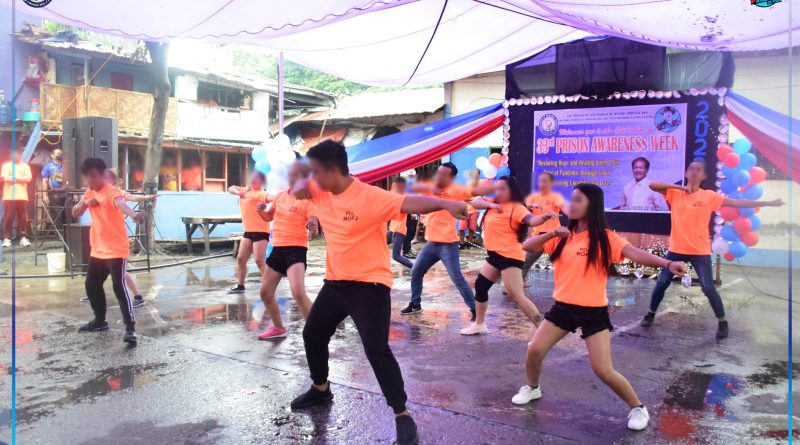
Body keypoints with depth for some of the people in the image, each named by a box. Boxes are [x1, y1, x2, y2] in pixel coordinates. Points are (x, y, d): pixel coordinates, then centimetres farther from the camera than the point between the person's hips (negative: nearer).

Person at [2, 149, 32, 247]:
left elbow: (29, 178, -1)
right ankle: (7, 238, 2)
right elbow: (4, 178, -5)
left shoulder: (25, 166, 12)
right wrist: (21, 178, -13)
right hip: (9, 196, -1)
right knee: (8, 218, -2)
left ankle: (23, 237, 6)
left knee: (23, 217, 1)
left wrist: (14, 178, -10)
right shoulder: (6, 165, 9)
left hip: (22, 196, 1)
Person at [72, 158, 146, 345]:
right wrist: (85, 203, -15)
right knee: (91, 285, 18)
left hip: (116, 250, -9)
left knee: (119, 286, -17)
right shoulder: (89, 193, 9)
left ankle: (130, 327, -17)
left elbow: (120, 203, -41)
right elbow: (75, 213, 7)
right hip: (97, 250, 9)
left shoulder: (112, 192, -18)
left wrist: (133, 214, -64)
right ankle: (100, 320, 35)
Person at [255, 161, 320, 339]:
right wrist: (261, 210, -1)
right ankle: (278, 328, 36)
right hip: (278, 249, 8)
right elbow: (269, 217, 21)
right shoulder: (280, 195, 9)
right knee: (265, 293, 14)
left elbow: (313, 223, -23)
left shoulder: (307, 200, -12)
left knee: (298, 293, -26)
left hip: (296, 250, -8)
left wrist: (313, 228, -47)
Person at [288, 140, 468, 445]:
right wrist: (299, 187, -11)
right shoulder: (321, 192, 0)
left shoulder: (370, 197, -22)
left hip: (369, 285, -8)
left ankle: (402, 415, 2)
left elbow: (409, 203, -33)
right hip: (335, 282, 9)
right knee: (312, 334, 22)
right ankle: (320, 389, 47)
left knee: (376, 350, -13)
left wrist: (445, 204, -50)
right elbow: (300, 185, 15)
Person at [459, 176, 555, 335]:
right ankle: (479, 325, 35)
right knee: (480, 286, 18)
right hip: (495, 255, 9)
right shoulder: (494, 204, 12)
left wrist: (544, 217, -52)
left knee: (516, 296, -15)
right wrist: (491, 204, -14)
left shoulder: (517, 207, -13)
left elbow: (531, 220, -30)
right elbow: (475, 202, 4)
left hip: (509, 256, -9)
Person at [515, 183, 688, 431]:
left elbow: (635, 254, -26)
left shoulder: (604, 237, -11)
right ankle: (532, 388, 33)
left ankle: (638, 408, 18)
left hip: (593, 312, -4)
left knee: (603, 370, -7)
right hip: (563, 307, 5)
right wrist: (552, 234, -18)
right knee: (534, 350, 3)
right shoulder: (563, 236, 3)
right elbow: (527, 247, -1)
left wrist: (668, 263, -42)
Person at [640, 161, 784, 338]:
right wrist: (680, 186, -18)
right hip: (676, 249, 1)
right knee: (661, 283, 6)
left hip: (700, 252, -1)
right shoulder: (675, 193, 0)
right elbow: (652, 185, -12)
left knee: (708, 288, -3)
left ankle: (722, 322, 16)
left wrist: (768, 203, -7)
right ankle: (651, 314, 24)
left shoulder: (709, 196, -3)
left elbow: (737, 203, -4)